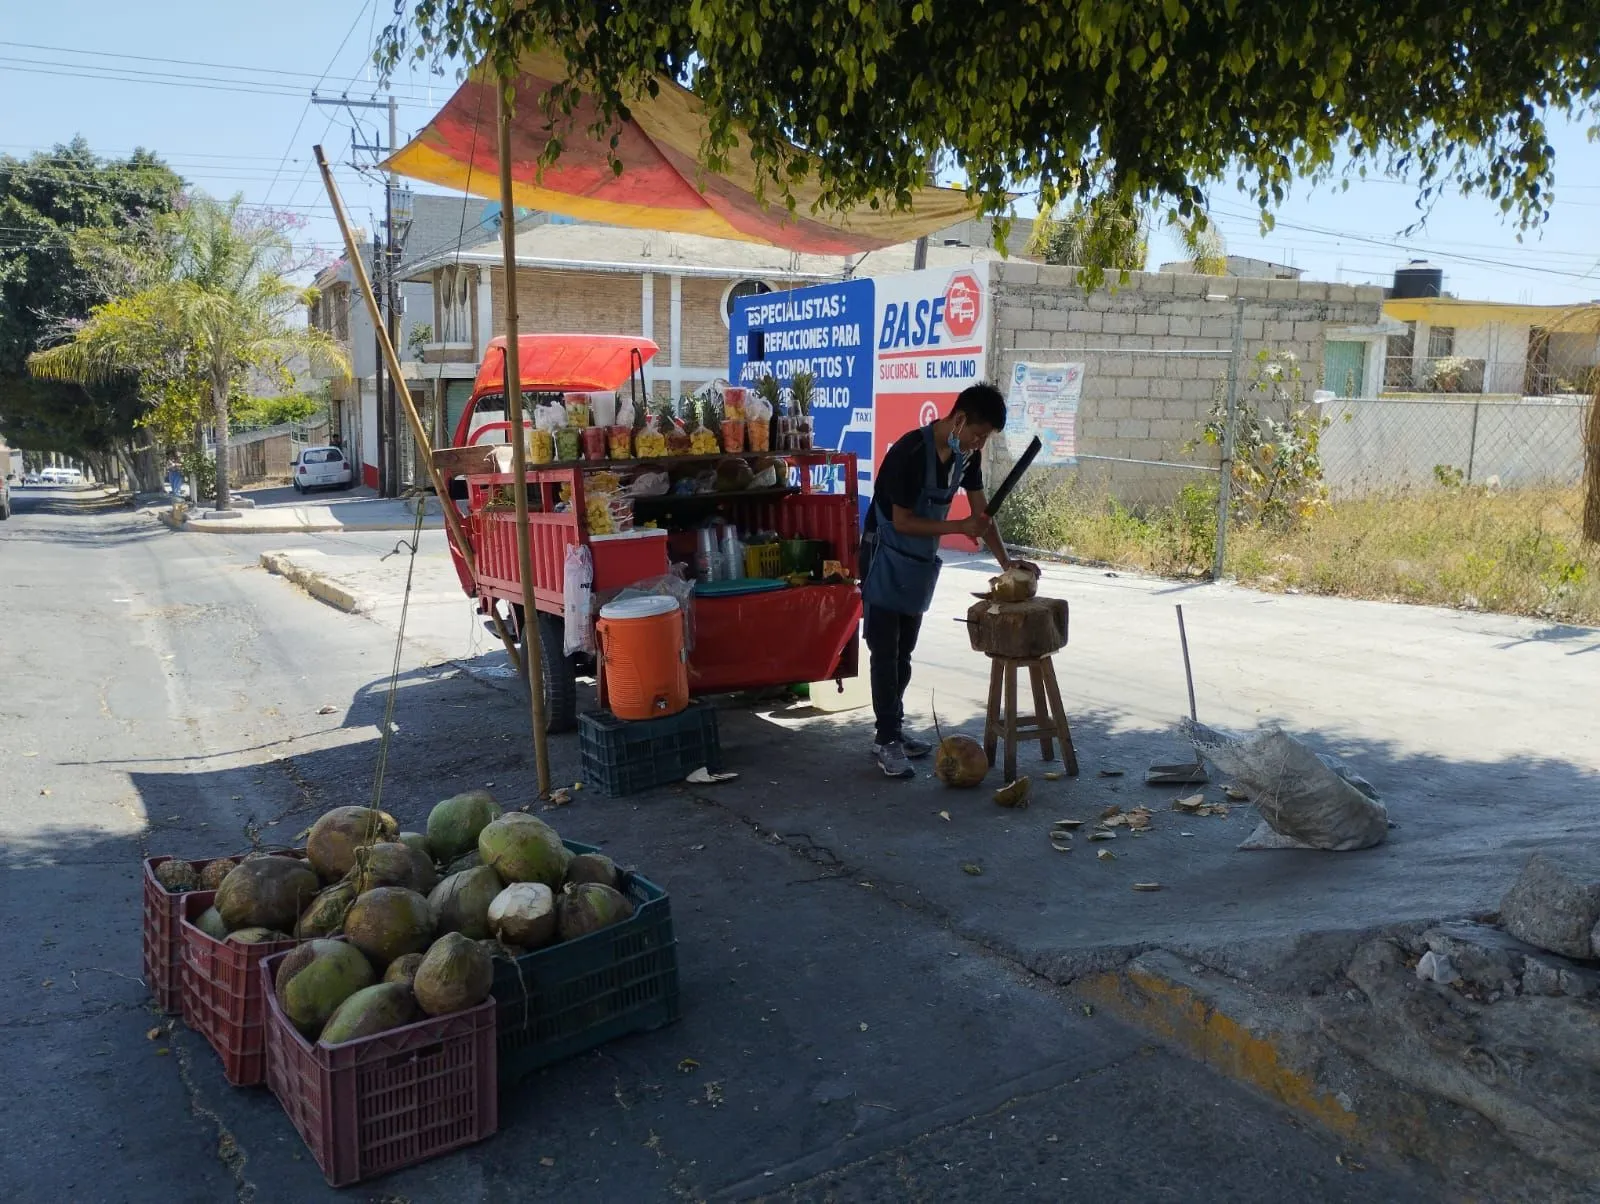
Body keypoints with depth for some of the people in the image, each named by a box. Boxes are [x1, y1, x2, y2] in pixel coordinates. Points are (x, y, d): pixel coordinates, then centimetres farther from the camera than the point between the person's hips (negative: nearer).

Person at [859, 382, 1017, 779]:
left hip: (922, 561, 8)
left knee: (904, 652, 14)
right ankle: (887, 741, 2)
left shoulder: (967, 454, -4)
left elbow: (981, 511, 3)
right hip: (887, 557, -8)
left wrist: (1006, 563, -5)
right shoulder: (911, 452, -26)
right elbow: (902, 522, -24)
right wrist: (959, 527, -25)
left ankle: (892, 731, 24)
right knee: (885, 651, -4)